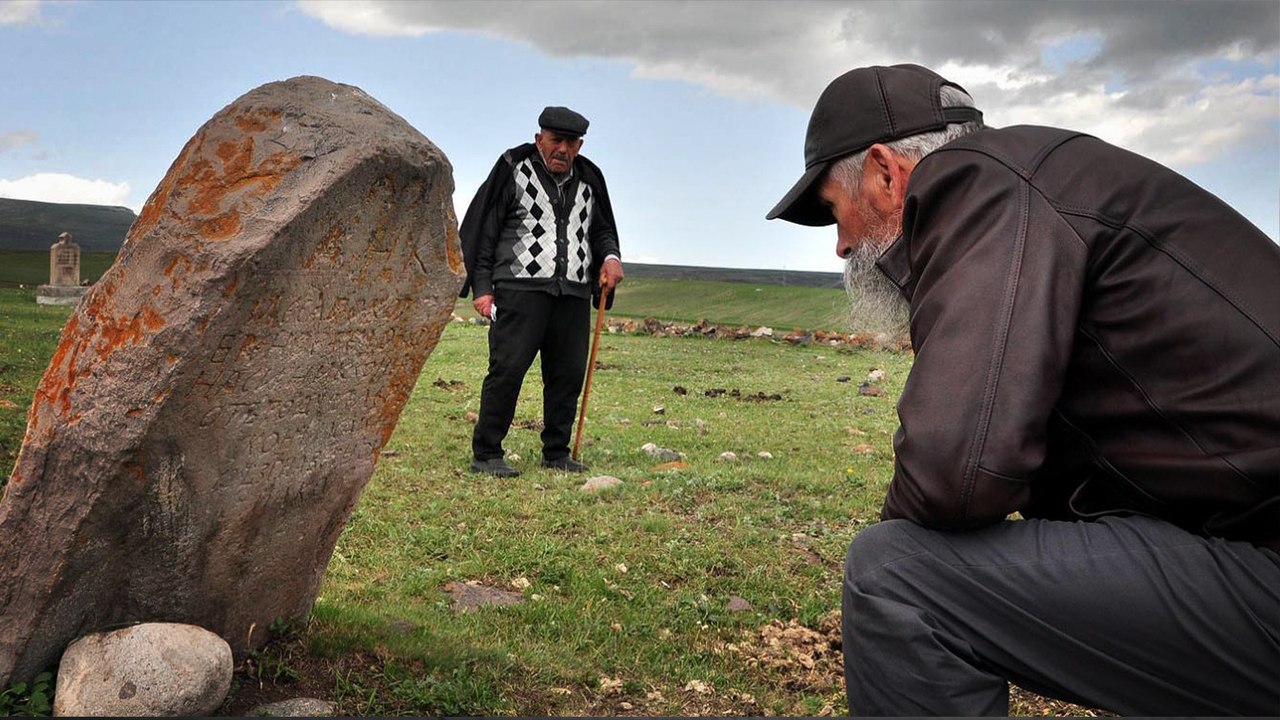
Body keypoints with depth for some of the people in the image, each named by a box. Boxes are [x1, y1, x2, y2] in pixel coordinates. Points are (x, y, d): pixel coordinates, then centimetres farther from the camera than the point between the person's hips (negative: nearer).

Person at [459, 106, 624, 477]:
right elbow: (482, 229, 3)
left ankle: (557, 453, 18)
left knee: (569, 374, 5)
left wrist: (610, 257, 7)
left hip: (574, 294, 5)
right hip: (521, 288, -5)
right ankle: (486, 454, 0)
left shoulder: (588, 178, 18)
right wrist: (482, 286, -4)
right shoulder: (514, 168, 4)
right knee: (508, 368, -9)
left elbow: (602, 229, 30)